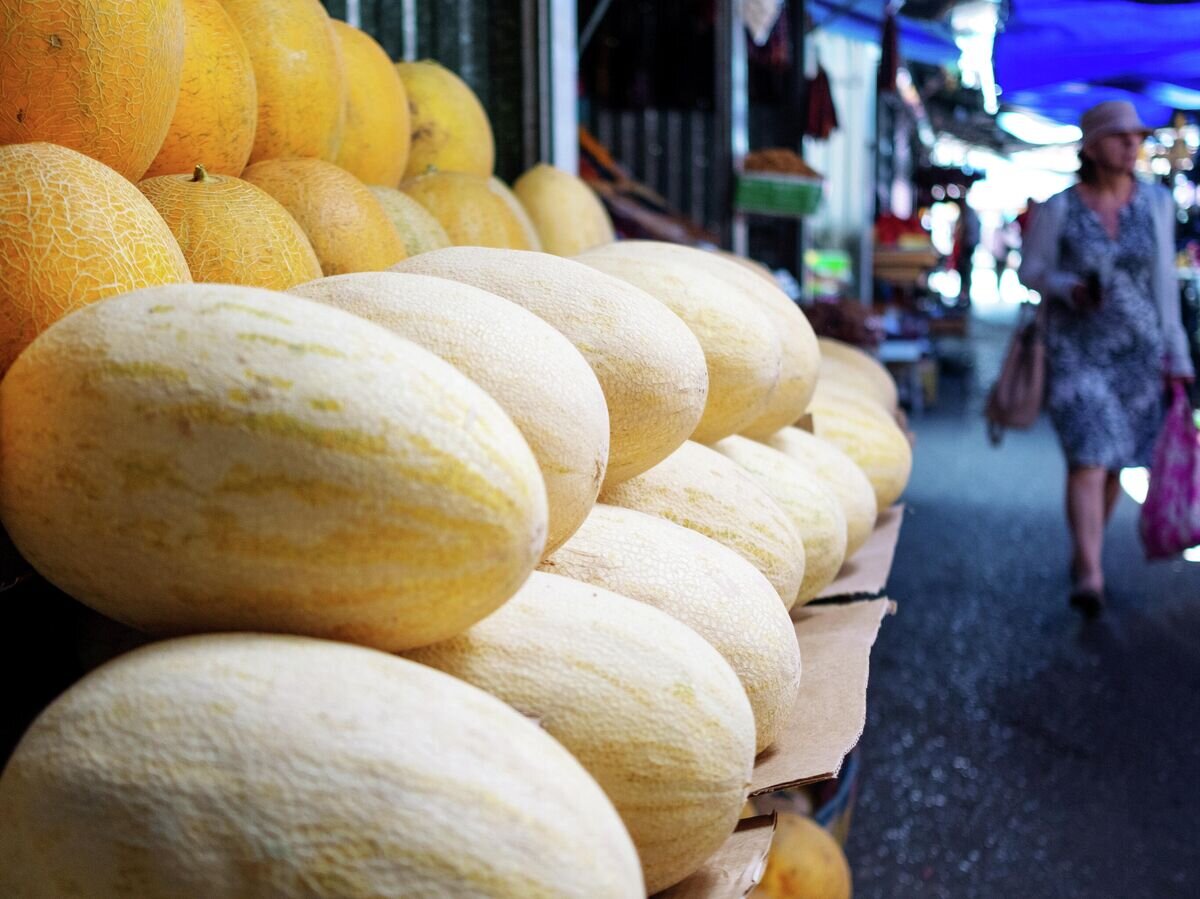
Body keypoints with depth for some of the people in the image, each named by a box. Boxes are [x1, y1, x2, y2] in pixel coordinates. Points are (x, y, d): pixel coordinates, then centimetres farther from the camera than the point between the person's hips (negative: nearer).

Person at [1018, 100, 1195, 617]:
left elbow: (1164, 282, 8)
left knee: (1115, 462, 10)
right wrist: (1069, 288, -17)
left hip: (1138, 350, 3)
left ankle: (1084, 553, 31)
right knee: (1088, 458, -14)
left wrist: (1176, 354, 7)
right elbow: (1030, 270, 4)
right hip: (1076, 349, -3)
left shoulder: (1156, 204, 3)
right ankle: (1089, 577, -17)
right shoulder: (1058, 209, -5)